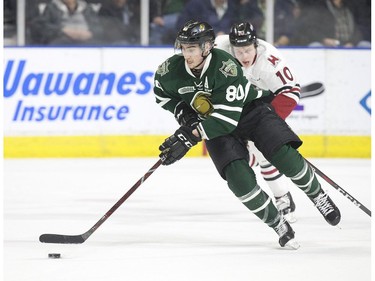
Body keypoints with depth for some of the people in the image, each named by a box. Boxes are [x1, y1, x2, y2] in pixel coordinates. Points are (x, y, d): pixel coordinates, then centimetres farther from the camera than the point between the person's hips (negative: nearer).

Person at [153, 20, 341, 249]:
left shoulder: (227, 67, -33)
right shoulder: (170, 70, -18)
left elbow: (226, 118, -35)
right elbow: (161, 93, 8)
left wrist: (189, 138, -39)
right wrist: (182, 112, -9)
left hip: (250, 112, -3)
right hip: (215, 127, 3)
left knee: (286, 158, -20)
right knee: (239, 178, -20)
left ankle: (318, 196, 10)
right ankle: (279, 226, -3)